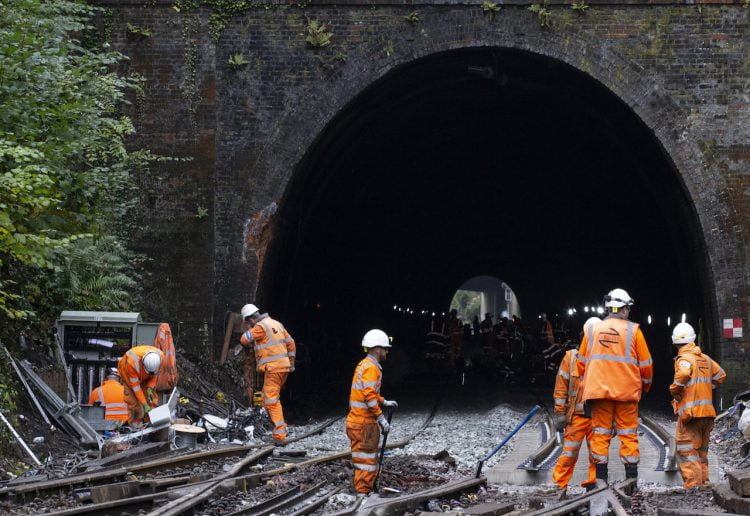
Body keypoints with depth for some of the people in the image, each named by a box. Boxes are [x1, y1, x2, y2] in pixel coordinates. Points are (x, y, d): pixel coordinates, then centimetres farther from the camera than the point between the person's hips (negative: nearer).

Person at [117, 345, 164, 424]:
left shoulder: (160, 356, -32)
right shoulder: (132, 362, -44)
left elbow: (154, 375, -10)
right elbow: (135, 385, -33)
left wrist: (150, 388, -24)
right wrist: (144, 404, -31)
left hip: (144, 375, 4)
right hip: (127, 371, -4)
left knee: (151, 397, -5)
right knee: (133, 398, -14)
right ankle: (135, 423, -3)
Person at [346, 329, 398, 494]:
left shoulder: (364, 364, 15)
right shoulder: (371, 368, -17)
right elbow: (369, 397, -24)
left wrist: (385, 402, 22)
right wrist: (382, 418, -20)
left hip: (358, 419, 10)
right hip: (364, 422, -10)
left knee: (368, 456, 17)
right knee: (366, 456, -5)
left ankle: (367, 487, 23)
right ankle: (363, 491, -2)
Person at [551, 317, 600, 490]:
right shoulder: (571, 357, 5)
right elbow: (561, 386, 4)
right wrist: (560, 413, -2)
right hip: (577, 415, -2)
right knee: (569, 453, -2)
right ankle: (558, 486, 3)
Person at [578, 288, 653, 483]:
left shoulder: (592, 330, 6)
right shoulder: (633, 330, -1)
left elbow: (582, 363, 11)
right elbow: (646, 364, 2)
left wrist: (589, 384, 26)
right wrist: (645, 385, 20)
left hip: (598, 391, 2)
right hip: (627, 392, -2)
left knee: (600, 433, 4)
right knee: (628, 434, 2)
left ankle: (601, 478, 1)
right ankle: (631, 479, 0)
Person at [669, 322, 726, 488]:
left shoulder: (684, 358, -10)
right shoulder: (705, 358, 13)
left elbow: (683, 373, -31)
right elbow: (720, 376, 24)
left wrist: (674, 390, -15)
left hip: (690, 411, -7)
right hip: (707, 412, 7)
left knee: (687, 451, -5)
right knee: (701, 451, 18)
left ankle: (693, 485, -12)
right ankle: (704, 483, 20)